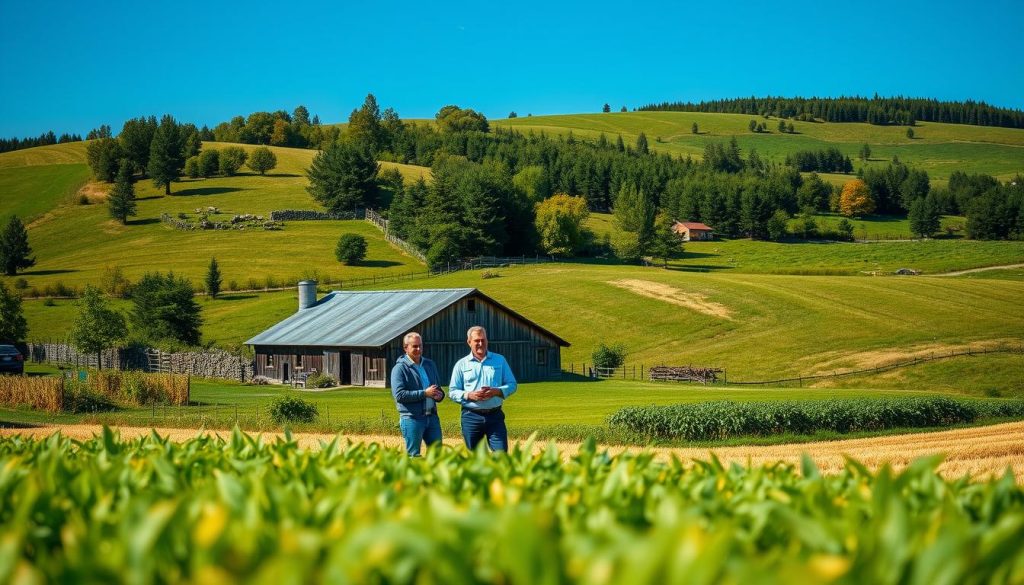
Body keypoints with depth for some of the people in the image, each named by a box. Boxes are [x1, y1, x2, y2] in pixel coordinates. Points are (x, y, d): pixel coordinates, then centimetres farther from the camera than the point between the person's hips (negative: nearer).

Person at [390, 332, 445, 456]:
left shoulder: (430, 364, 14)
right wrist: (424, 393, -19)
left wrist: (440, 394, 0)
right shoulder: (400, 368, -5)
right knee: (413, 455, -1)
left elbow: (438, 387, 25)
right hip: (411, 418, -6)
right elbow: (399, 394, -15)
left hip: (432, 416, 6)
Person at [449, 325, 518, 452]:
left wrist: (497, 391, -12)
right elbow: (453, 391, 5)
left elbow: (512, 384, 7)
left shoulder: (499, 360, 8)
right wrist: (469, 395, -14)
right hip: (471, 417, 0)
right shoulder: (461, 364, 6)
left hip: (495, 415, 0)